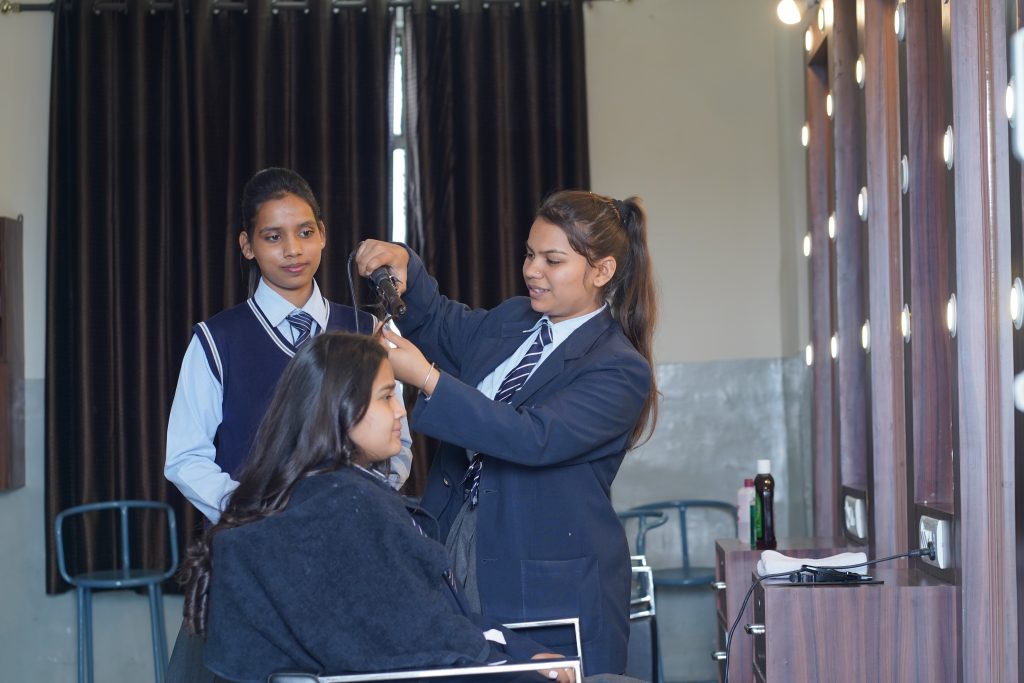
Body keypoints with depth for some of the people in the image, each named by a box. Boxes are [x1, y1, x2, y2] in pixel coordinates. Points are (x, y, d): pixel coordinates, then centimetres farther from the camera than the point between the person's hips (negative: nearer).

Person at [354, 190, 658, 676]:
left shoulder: (620, 370, -13)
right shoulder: (512, 320, 10)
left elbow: (534, 438, -25)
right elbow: (440, 324, 25)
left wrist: (427, 378, -27)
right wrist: (403, 265, 3)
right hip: (456, 552, 6)